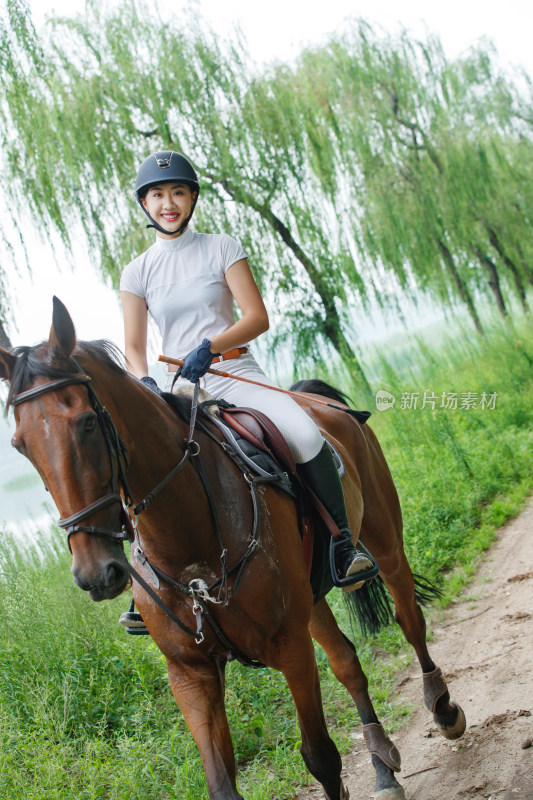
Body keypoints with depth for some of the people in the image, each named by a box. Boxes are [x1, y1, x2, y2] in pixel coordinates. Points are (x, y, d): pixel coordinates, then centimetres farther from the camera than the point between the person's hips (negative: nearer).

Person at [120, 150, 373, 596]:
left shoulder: (220, 248, 5)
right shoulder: (137, 272, 9)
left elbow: (257, 317, -4)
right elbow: (134, 348, 5)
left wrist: (209, 347, -21)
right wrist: (145, 383, -18)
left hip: (239, 378, -2)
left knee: (306, 435, -29)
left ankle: (344, 541, -13)